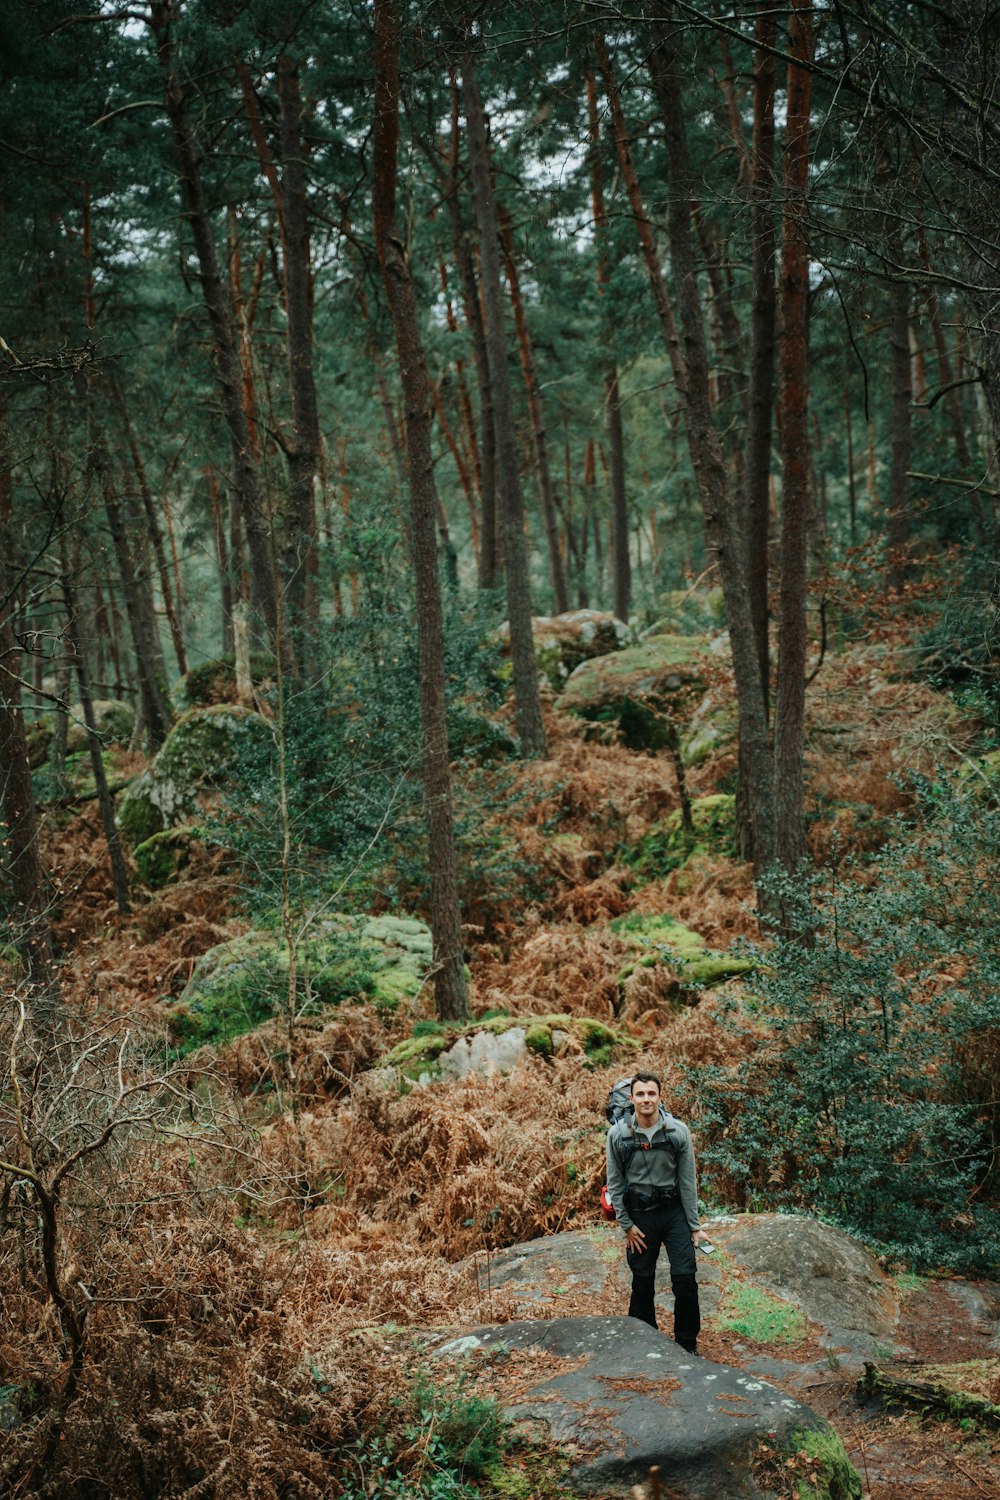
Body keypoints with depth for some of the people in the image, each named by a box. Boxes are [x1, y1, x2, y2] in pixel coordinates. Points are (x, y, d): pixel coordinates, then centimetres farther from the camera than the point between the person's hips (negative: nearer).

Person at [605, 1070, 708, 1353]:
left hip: (674, 1211, 0)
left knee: (685, 1277, -6)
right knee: (642, 1283, 7)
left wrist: (694, 1225, -2)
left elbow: (687, 1181, -3)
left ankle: (687, 1345, 10)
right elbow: (615, 1183, -1)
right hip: (639, 1215, 0)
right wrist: (626, 1225, -3)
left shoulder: (678, 1131, -8)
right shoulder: (617, 1134, -9)